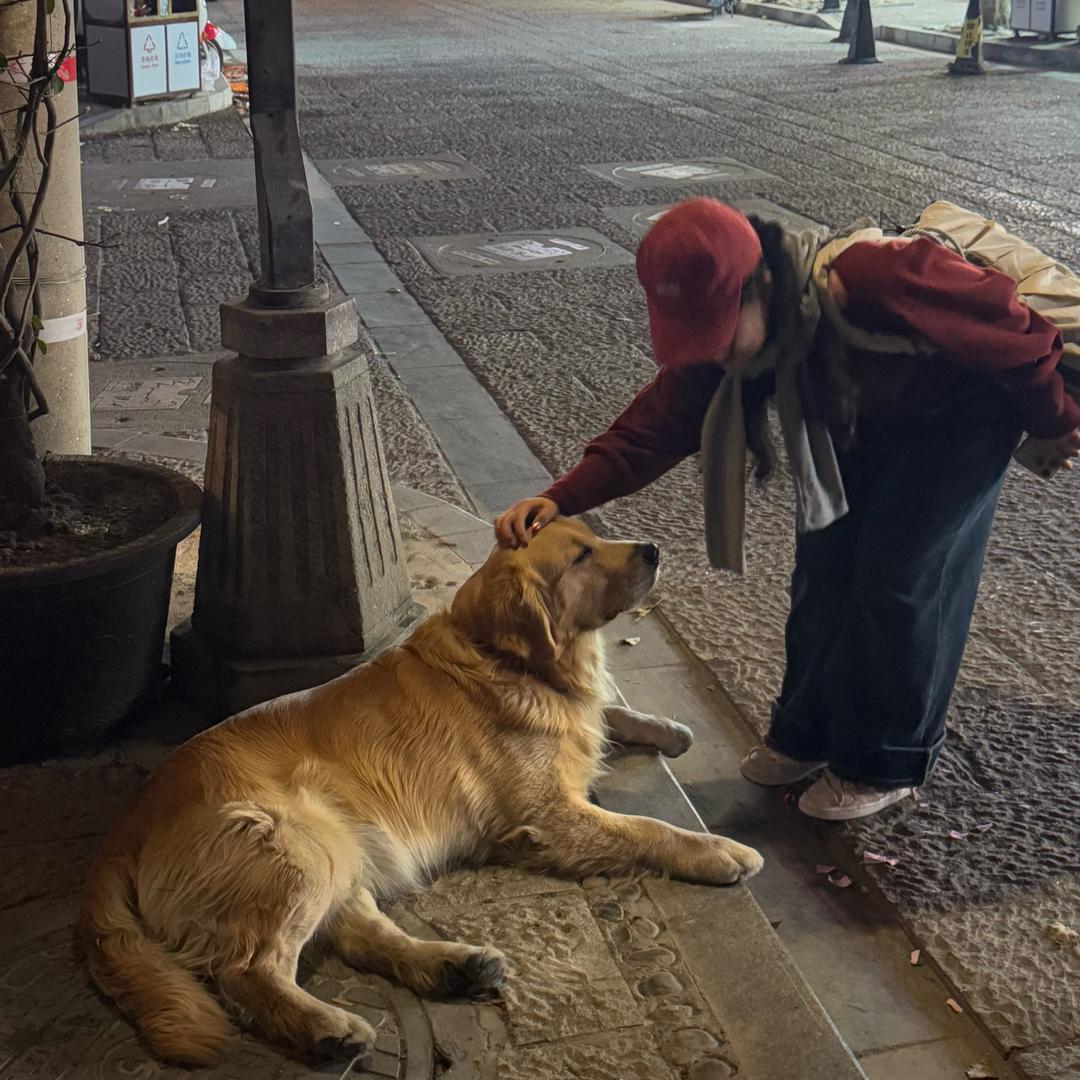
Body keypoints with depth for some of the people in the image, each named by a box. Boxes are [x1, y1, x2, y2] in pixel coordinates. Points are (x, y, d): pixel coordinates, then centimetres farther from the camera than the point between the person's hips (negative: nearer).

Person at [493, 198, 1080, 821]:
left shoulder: (873, 280, -42)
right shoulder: (718, 330, -22)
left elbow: (1011, 325, -28)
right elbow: (654, 428, -21)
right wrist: (559, 500, -37)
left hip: (961, 408, -6)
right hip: (860, 415, 6)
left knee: (900, 580, -8)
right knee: (824, 565, 6)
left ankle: (888, 765, 11)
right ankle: (806, 735, 26)